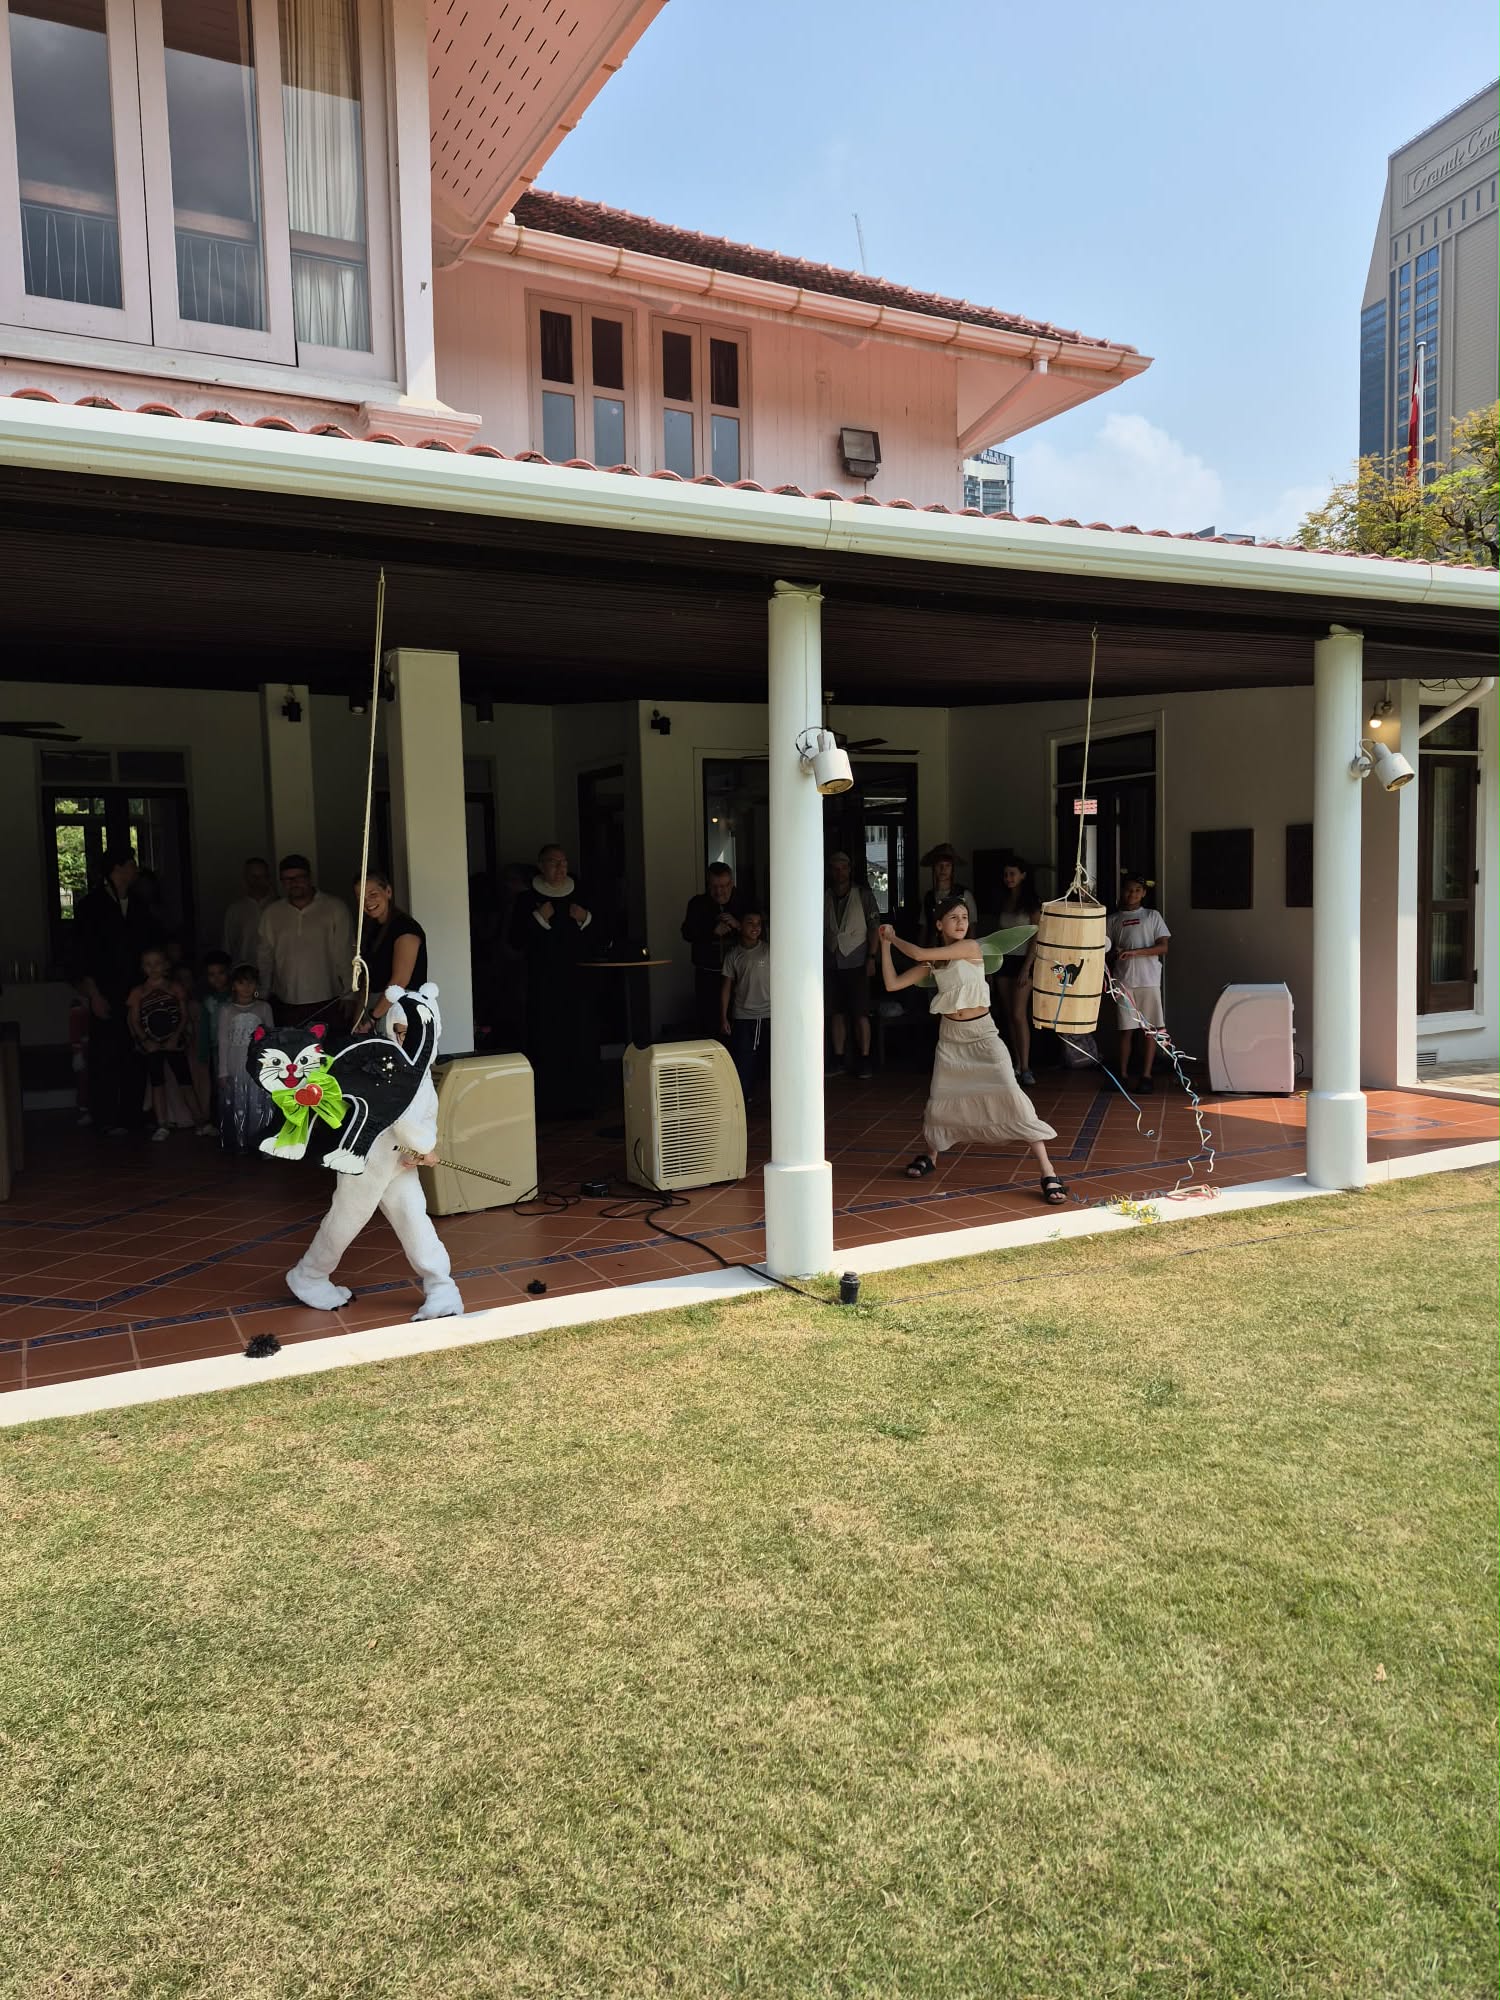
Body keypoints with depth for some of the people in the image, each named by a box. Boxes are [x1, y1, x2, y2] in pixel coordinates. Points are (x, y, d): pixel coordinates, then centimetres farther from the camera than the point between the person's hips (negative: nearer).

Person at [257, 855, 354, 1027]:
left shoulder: (335, 909, 2)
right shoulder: (271, 914, 12)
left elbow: (345, 955, 0)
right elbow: (264, 959, 15)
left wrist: (349, 997, -4)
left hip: (327, 1003, -2)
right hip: (285, 1005, 2)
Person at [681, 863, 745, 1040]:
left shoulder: (742, 903, 3)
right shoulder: (698, 904, 3)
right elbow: (687, 933, -2)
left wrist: (738, 925, -16)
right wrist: (713, 931, -16)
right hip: (707, 972, 0)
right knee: (707, 1019, -3)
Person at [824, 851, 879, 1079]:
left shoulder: (863, 896, 2)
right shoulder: (823, 899, 8)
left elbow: (875, 927, 0)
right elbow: (818, 931, 12)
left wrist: (871, 957, -8)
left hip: (856, 963, -3)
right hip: (830, 964, 3)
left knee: (860, 1014, -4)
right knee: (836, 1013, 6)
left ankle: (864, 1059, 3)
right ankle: (838, 1059, 14)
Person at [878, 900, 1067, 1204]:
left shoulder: (971, 947, -13)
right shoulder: (933, 961, 3)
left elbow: (920, 954, -20)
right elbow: (893, 984, 2)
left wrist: (894, 938, -4)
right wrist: (885, 944, -1)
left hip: (982, 1034, -5)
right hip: (951, 1036, 5)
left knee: (1011, 1097, -15)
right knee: (940, 1099, 11)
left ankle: (1048, 1173, -12)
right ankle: (928, 1156, 39)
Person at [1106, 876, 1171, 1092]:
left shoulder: (1152, 916, 7)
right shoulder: (1113, 920, 12)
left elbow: (1163, 947, -2)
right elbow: (1107, 951, 15)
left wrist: (1135, 952, -14)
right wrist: (1113, 954, -8)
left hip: (1148, 980, -1)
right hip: (1123, 981, 1)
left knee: (1149, 1028, -1)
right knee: (1126, 1029, 3)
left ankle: (1146, 1075, 3)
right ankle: (1123, 1074, 10)